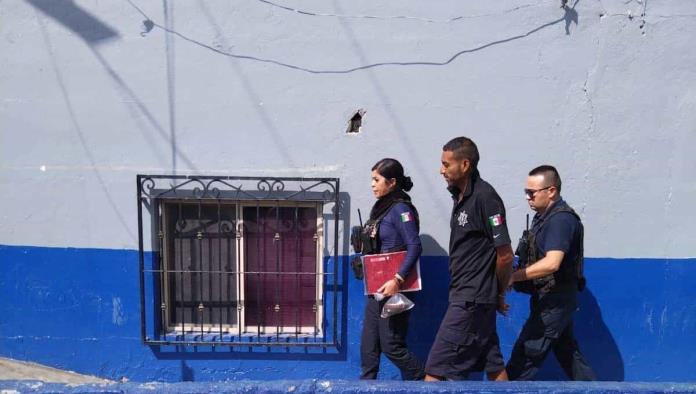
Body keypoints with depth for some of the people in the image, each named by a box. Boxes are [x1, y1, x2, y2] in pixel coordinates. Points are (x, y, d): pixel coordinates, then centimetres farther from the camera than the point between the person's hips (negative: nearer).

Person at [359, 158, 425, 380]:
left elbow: (414, 247, -23)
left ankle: (422, 381, 22)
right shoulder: (381, 207, 12)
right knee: (368, 346, 11)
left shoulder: (400, 208, -13)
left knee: (391, 345, 1)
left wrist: (397, 280, -29)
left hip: (393, 288, -9)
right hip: (377, 287, 9)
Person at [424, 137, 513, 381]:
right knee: (493, 365, 17)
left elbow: (505, 255, -16)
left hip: (471, 300, -9)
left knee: (437, 369, -5)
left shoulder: (484, 197, -16)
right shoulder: (462, 197, 11)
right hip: (471, 298, 9)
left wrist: (499, 293, -1)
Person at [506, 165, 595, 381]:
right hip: (555, 299, 10)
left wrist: (513, 276, -28)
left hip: (554, 300, -10)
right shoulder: (544, 216, 12)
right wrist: (516, 276, 6)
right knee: (568, 353, 19)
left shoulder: (560, 219, -19)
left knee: (525, 355, -4)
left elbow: (551, 263, -30)